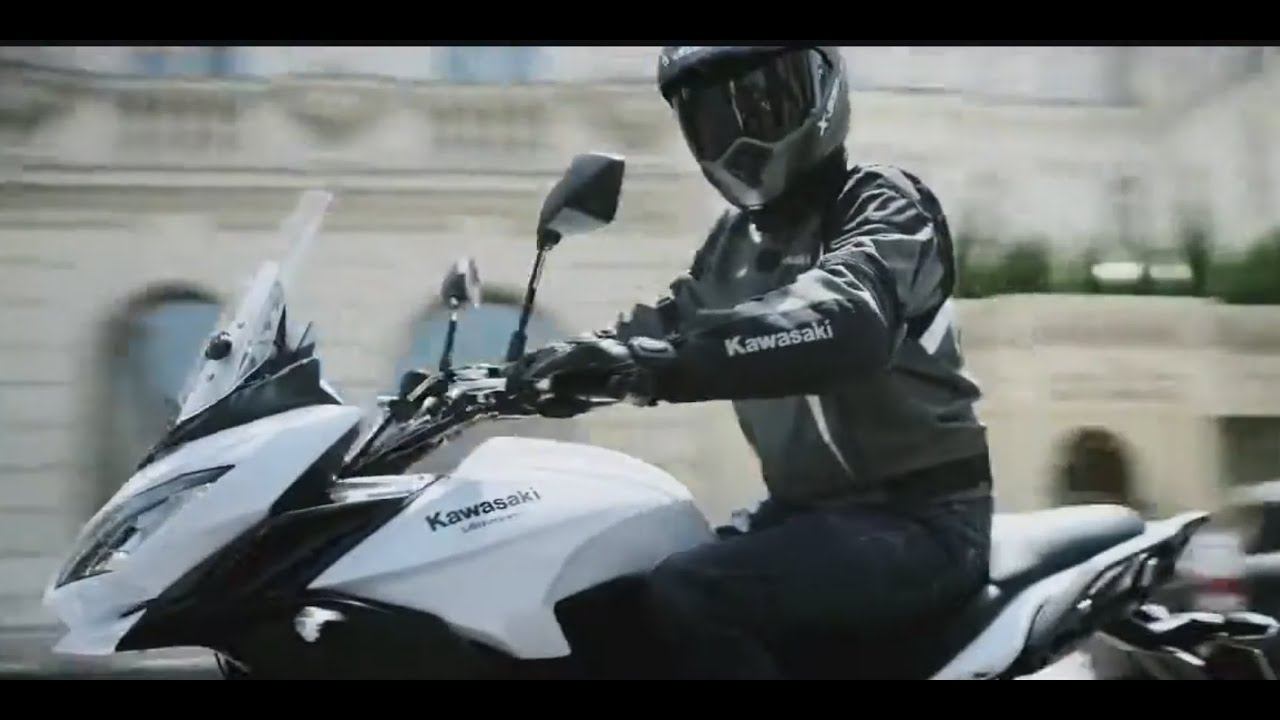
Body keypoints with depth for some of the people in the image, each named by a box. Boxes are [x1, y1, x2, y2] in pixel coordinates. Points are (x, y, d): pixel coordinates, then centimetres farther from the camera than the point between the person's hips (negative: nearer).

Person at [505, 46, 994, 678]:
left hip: (916, 520, -8)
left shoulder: (884, 205, -11)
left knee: (687, 597, -28)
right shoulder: (738, 239, 15)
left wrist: (663, 357, -43)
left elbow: (844, 319, -31)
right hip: (810, 507, 8)